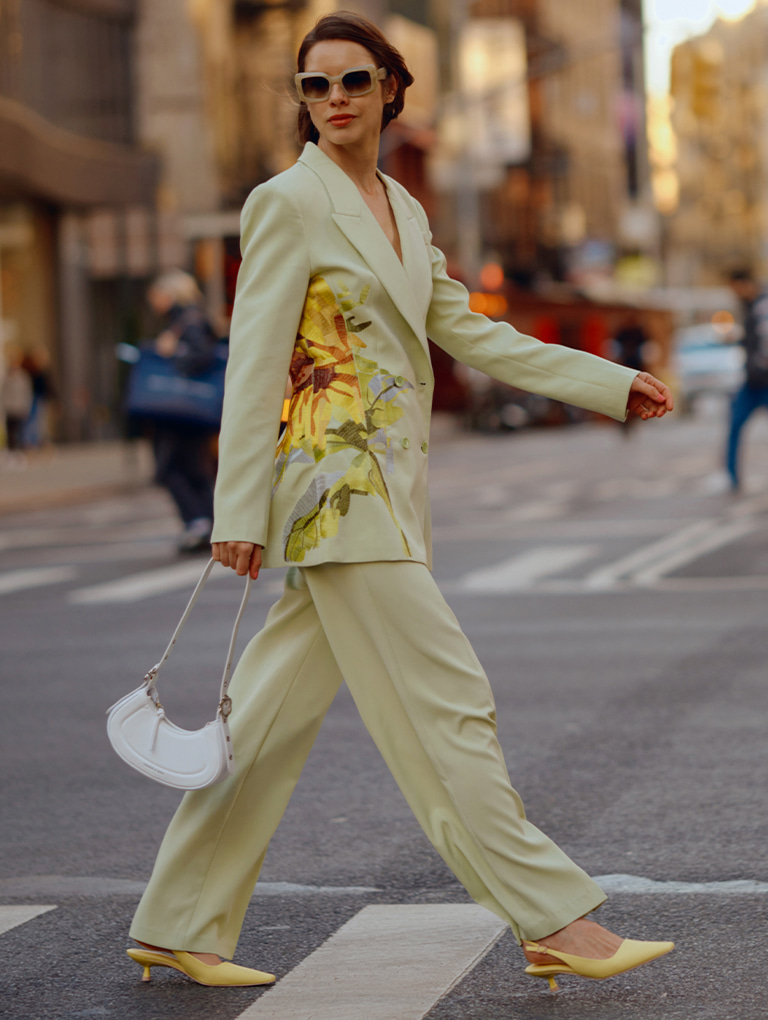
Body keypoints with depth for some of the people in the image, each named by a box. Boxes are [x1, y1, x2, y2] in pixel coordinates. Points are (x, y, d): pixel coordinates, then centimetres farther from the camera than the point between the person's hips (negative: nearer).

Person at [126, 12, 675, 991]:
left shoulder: (404, 210, 16)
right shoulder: (288, 202, -7)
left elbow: (468, 334, 20)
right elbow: (254, 361, -11)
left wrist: (615, 385, 20)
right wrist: (238, 511, -16)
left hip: (384, 489, 8)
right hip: (335, 486, -8)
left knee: (277, 712, 10)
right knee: (446, 701, -5)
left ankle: (179, 924, 18)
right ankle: (554, 921, 1)